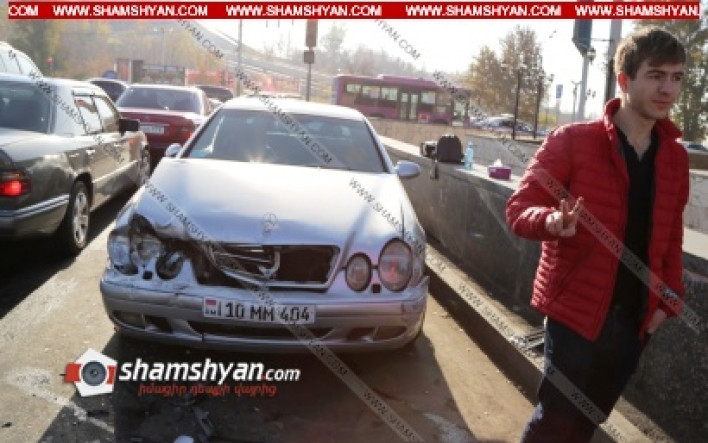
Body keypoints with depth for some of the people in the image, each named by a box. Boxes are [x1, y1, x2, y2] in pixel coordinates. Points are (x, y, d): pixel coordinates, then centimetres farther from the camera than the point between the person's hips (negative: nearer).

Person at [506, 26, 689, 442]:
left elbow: (671, 238, 15)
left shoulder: (676, 158, 7)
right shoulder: (572, 141, -10)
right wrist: (552, 222, -33)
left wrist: (669, 299, 7)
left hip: (635, 320, 5)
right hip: (577, 311, -5)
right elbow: (519, 208, -12)